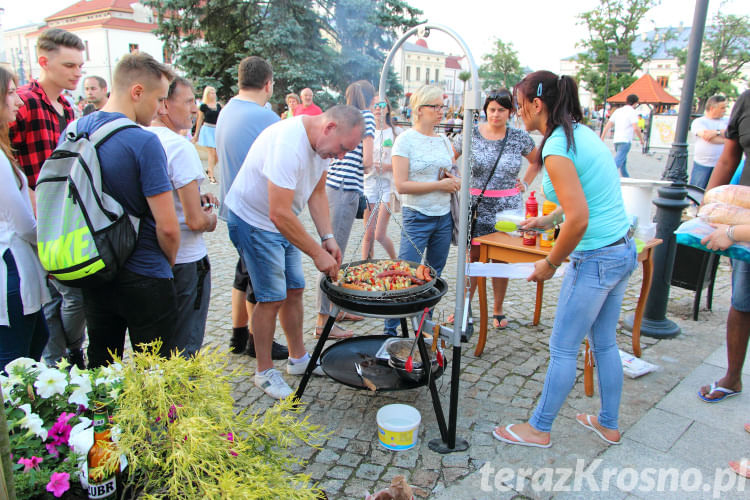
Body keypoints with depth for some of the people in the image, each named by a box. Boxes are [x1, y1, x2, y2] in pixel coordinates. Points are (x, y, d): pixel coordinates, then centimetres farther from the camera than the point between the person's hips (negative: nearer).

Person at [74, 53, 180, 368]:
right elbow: (167, 227, -22)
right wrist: (169, 262, -1)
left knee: (100, 368, 22)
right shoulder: (144, 142, -20)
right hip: (143, 279, -7)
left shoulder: (76, 130, 2)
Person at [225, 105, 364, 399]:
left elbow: (317, 193, 6)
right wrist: (317, 253, -29)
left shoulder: (321, 142, -3)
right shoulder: (288, 144, -32)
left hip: (282, 222, 9)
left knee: (294, 290, 12)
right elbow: (279, 214, -34)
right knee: (272, 298, -6)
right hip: (254, 222, -9)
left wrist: (328, 238, -5)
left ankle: (298, 358, 27)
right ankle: (264, 372, 12)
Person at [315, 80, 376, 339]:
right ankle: (323, 320, -1)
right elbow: (366, 161, -10)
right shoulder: (366, 116, -3)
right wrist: (368, 166, 10)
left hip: (331, 187, 8)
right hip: (346, 191, -8)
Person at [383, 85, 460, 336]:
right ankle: (390, 330, 4)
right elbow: (401, 185, -14)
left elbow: (455, 179, 19)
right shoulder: (406, 139, -7)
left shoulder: (444, 140, 12)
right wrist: (439, 184, -14)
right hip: (417, 217, -6)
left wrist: (454, 182, -5)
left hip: (444, 216, 6)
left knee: (434, 274, 12)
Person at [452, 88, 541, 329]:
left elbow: (537, 161, 20)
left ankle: (498, 311, 21)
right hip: (477, 204, -1)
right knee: (473, 256, 2)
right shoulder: (470, 135, -1)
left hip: (508, 206, 1)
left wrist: (525, 184, 10)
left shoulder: (520, 137, 3)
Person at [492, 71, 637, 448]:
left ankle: (539, 429, 22)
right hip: (624, 251, 9)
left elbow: (579, 220, -24)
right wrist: (550, 219, 22)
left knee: (563, 349, 5)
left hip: (595, 260, -9)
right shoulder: (584, 133, 9)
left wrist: (550, 264, -12)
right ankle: (609, 424, 37)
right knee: (604, 343, 21)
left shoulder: (557, 149, -19)